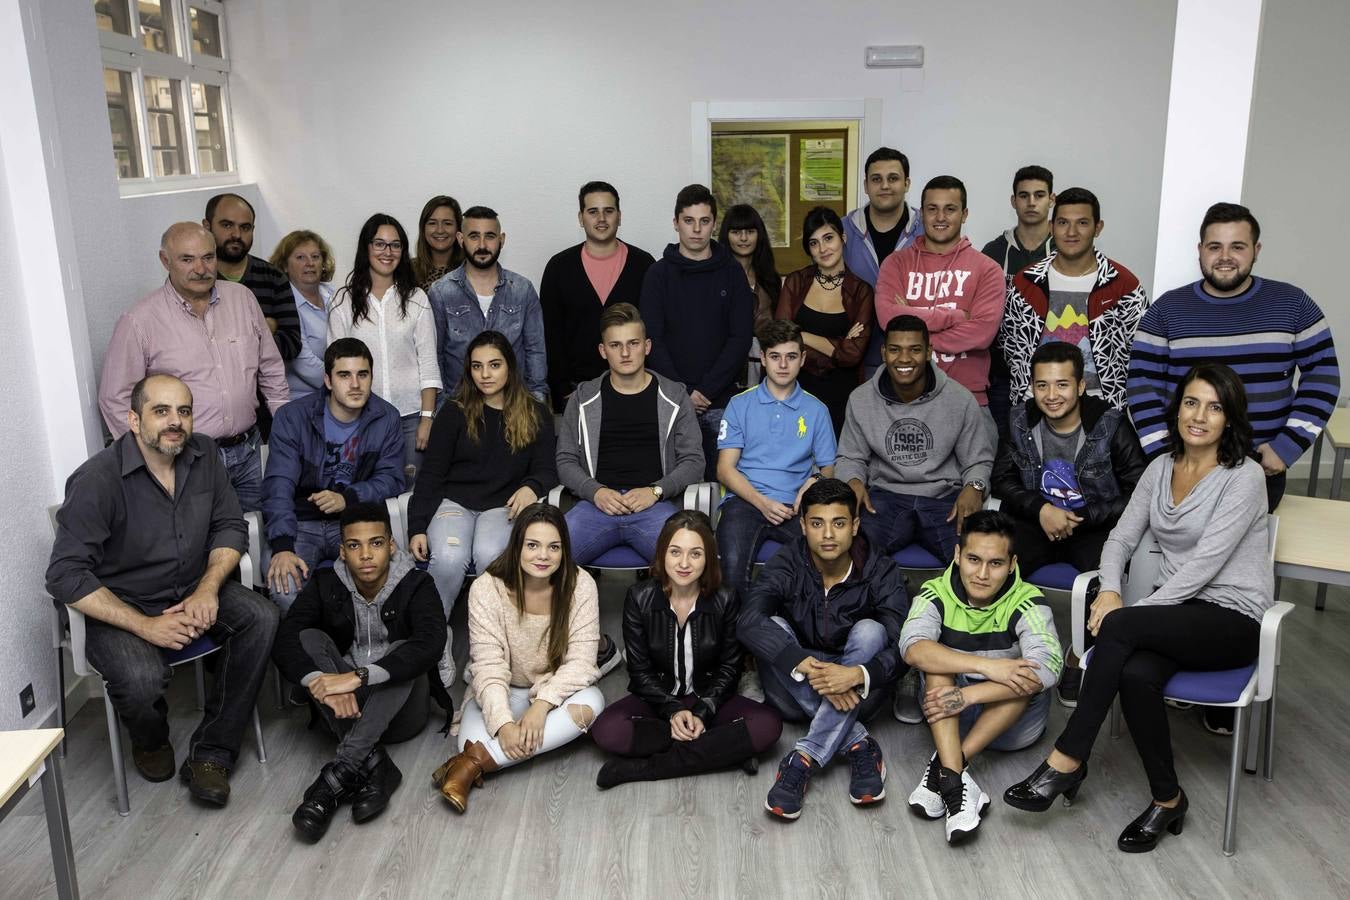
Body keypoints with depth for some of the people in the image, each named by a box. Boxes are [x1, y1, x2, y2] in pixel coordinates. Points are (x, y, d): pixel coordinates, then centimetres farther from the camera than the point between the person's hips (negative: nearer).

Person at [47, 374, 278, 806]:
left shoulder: (203, 455, -4)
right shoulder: (97, 480, -20)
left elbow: (230, 526, 3)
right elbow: (65, 577, -20)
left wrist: (208, 588, -16)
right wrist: (144, 626, -25)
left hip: (193, 592, 5)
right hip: (121, 607, -5)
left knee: (261, 618, -22)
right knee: (141, 680, -32)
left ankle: (211, 754, -11)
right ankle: (150, 740, 8)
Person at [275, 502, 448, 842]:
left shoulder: (415, 585, -11)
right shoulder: (325, 586, -2)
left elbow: (430, 644, -30)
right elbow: (284, 643, -16)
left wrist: (358, 677, -41)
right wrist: (322, 684, -36)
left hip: (399, 709, -2)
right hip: (343, 707, 3)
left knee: (401, 653, -30)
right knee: (310, 639, -21)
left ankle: (339, 774, -42)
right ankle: (373, 765, -35)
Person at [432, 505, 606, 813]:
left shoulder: (580, 585, -15)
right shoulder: (487, 588, -17)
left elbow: (580, 660, -16)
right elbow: (488, 666, -19)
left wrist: (542, 704, -31)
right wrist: (503, 723, -34)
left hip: (557, 692, 2)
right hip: (503, 692, -2)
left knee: (591, 702, -34)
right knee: (472, 738, -35)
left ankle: (477, 761, -31)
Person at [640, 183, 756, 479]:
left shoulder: (732, 272, 7)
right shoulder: (659, 273, 5)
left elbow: (741, 338, -1)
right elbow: (653, 340, -1)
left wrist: (707, 390, -10)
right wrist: (683, 393, -11)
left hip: (722, 401, 0)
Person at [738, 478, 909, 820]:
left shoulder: (881, 572, -11)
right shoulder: (787, 565, -12)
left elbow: (902, 647, -22)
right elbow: (749, 622, -30)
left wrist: (858, 674, -43)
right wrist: (809, 666, -42)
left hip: (858, 691, 0)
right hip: (800, 693, 1)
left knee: (869, 631, -28)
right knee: (774, 627, -26)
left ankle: (805, 757, -33)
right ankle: (858, 743, -27)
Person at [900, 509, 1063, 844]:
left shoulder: (1026, 602, -15)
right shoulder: (937, 594, -10)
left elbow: (1047, 668, -32)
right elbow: (912, 647, -30)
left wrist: (968, 695, -39)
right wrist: (987, 666, -40)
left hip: (1013, 719, -1)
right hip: (949, 718, 1)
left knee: (1026, 673, -29)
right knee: (936, 659, -26)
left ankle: (945, 766, -31)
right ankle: (954, 780, -40)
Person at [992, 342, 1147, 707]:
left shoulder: (1112, 425, -11)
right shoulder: (1022, 421, 0)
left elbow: (1139, 495, -10)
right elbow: (1002, 479, 6)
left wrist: (1081, 518, -18)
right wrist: (1041, 508, -12)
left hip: (1096, 526, -2)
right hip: (1037, 522, 3)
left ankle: (1078, 661, -8)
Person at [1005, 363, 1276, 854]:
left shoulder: (1244, 476, -11)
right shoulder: (1160, 468, 8)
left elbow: (1205, 563, -19)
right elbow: (1121, 539, 9)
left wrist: (1131, 613, -22)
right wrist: (1109, 589, -13)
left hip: (1232, 617, -5)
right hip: (1175, 611, 5)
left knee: (1118, 628, -32)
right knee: (1135, 674, -30)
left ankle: (1068, 759, -22)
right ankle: (1167, 798, -9)